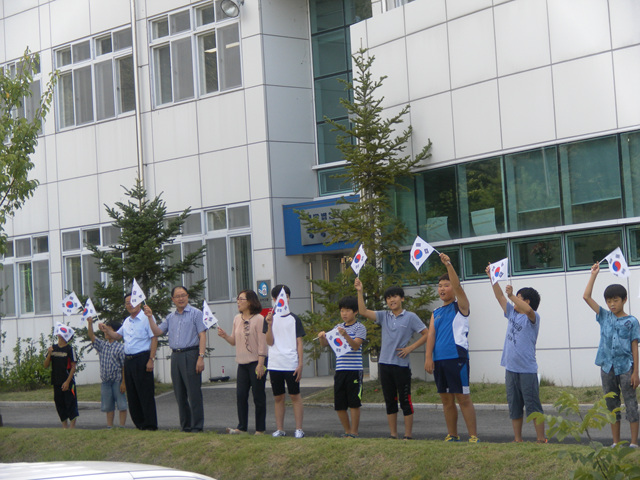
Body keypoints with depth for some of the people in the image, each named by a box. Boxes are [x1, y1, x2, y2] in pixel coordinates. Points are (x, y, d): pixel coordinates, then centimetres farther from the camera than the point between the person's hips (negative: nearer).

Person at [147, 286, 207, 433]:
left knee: (194, 394, -6)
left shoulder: (195, 313, -1)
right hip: (175, 356, 6)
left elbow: (202, 336, -7)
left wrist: (201, 357, -16)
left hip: (190, 355, -6)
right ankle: (185, 426, 16)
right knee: (180, 395, 9)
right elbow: (157, 331, 16)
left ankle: (197, 427, -3)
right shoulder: (171, 317, 18)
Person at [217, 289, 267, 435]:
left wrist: (260, 364, -16)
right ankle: (242, 427, 9)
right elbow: (234, 341, 16)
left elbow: (262, 343, -12)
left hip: (256, 362, -6)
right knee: (240, 395, 3)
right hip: (242, 363, 6)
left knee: (258, 396, 0)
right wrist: (225, 335, -4)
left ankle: (260, 429, 7)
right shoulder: (237, 319, 11)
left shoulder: (258, 319, -9)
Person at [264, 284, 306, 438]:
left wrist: (300, 364, -3)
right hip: (274, 364, 1)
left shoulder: (294, 319, 5)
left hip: (291, 364, -1)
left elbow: (299, 343, 5)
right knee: (278, 398, 7)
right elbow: (269, 342, 0)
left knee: (295, 396, 0)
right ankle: (280, 429, 12)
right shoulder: (269, 318, 7)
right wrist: (270, 325, -15)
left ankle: (299, 429, 3)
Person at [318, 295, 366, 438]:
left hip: (354, 371, -6)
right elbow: (325, 344, 13)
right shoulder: (338, 327, 15)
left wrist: (346, 335, -31)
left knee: (354, 403, -2)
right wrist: (322, 337, -9)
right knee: (339, 405, 6)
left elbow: (356, 346, -15)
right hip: (340, 371, 6)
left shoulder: (359, 328, -2)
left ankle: (354, 432, 7)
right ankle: (347, 431, 20)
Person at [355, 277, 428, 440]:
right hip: (385, 364, 5)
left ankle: (408, 435, 4)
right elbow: (363, 311, 0)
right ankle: (393, 434, 15)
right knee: (389, 401, 9)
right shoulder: (384, 316, 9)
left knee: (405, 400, -1)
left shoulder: (410, 317, -1)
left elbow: (426, 334, -1)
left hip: (402, 364, -4)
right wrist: (360, 292, -8)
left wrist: (410, 348, -9)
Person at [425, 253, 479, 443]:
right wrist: (428, 357, -5)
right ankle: (452, 436, 15)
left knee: (463, 398, -7)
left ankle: (473, 436, -5)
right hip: (439, 359, 6)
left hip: (456, 357, -6)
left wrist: (448, 264, -22)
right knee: (446, 400, 8)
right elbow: (431, 335, 7)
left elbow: (458, 287, -14)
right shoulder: (436, 313, 17)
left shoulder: (460, 306, 3)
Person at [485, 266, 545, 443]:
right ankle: (517, 440, 18)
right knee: (514, 406, 11)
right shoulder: (512, 314, 14)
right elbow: (500, 297, 18)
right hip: (511, 368, 8)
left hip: (527, 370, -8)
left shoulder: (533, 317, -7)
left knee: (533, 406, -5)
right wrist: (492, 278, 15)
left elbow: (528, 310, -30)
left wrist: (512, 295, -32)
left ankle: (541, 440, -2)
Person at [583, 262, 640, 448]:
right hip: (607, 367, 4)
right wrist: (593, 275, 4)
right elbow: (586, 297, 5)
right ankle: (616, 442, 17)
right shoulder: (604, 317, 8)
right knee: (611, 405, 9)